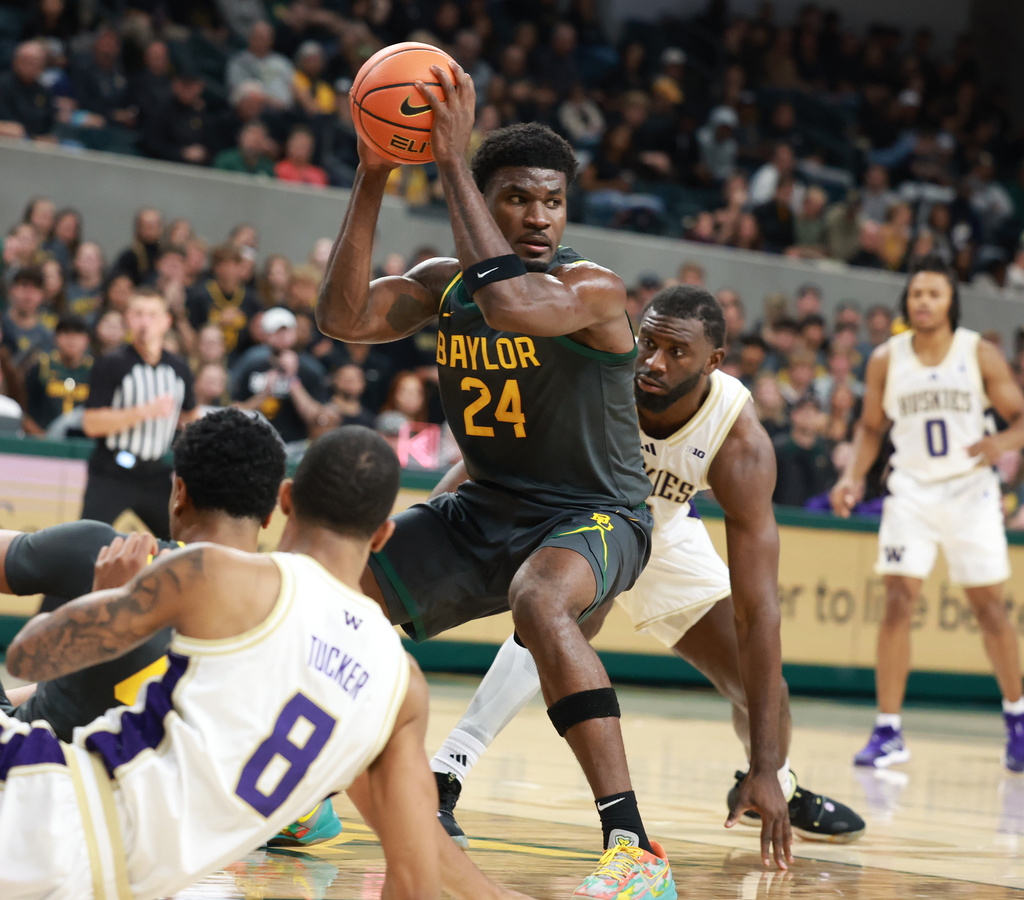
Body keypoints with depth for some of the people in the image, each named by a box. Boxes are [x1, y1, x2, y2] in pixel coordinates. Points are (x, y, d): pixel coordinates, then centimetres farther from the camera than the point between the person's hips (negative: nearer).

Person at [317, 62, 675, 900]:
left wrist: (454, 160, -38)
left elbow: (513, 306, -42)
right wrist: (373, 178, -22)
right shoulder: (445, 282, -1)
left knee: (539, 603, -40)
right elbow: (343, 317, -16)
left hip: (592, 515, -7)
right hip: (484, 509, 7)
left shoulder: (593, 287, -20)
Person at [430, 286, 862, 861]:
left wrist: (766, 772, -38)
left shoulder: (741, 445, -35)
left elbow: (755, 610, -36)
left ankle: (779, 787, 42)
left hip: (660, 531, 3)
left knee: (760, 683, 6)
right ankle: (442, 777, -35)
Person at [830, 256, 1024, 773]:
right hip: (911, 492, 1)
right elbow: (871, 425, 11)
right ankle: (888, 731, -6)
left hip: (969, 491, -1)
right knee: (898, 603, -10)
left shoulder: (980, 354, -6)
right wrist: (853, 477, -4)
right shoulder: (886, 359, -1)